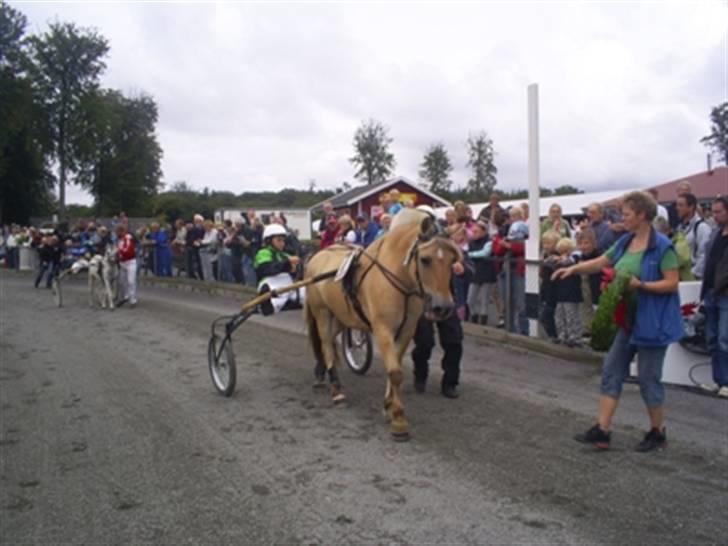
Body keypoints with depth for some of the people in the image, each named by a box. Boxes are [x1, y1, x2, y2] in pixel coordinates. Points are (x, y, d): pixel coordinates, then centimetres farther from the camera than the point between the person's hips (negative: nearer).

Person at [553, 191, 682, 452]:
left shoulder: (662, 246, -15)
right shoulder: (625, 242, 7)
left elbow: (672, 283, -16)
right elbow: (600, 263, 16)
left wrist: (640, 285, -25)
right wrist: (574, 268, 4)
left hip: (651, 322, -8)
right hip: (626, 319, 8)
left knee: (648, 378, 2)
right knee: (611, 370, 6)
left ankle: (658, 433, 22)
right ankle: (602, 430, 10)